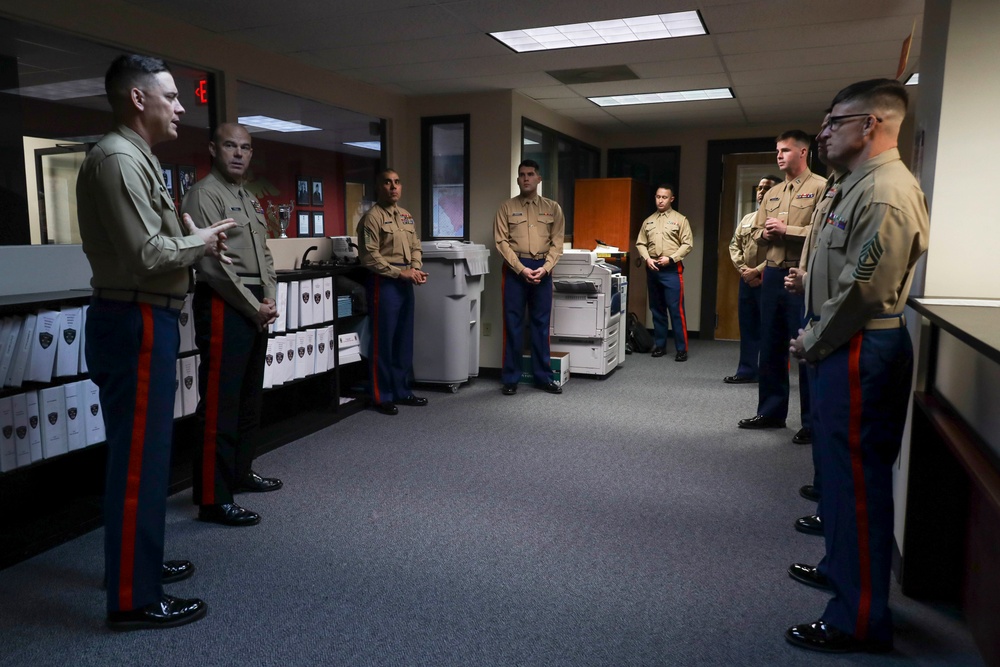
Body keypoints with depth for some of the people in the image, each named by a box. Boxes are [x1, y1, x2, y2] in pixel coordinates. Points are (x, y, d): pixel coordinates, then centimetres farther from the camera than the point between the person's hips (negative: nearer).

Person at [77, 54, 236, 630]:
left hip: (145, 320, 11)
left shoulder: (137, 158, 18)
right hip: (136, 324, -11)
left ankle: (136, 561, 33)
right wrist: (201, 242, -7)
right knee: (139, 458, -4)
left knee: (142, 451, 19)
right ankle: (134, 598, 7)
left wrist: (195, 237, 3)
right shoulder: (118, 159, -15)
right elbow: (148, 255, -23)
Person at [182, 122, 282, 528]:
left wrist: (269, 299, 5)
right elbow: (212, 262, -16)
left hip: (257, 307, 9)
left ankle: (240, 473, 28)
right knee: (220, 403, -8)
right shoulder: (205, 194, -8)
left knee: (249, 397, 15)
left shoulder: (250, 200, 20)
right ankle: (213, 499, -2)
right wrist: (253, 306, -13)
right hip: (224, 306, -9)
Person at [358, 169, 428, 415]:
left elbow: (416, 247, 17)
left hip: (405, 283, 8)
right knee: (383, 341, -1)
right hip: (384, 282, -8)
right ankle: (382, 396, 9)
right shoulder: (373, 217, -9)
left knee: (404, 339, 13)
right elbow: (370, 257, -15)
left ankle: (402, 391, 24)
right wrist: (400, 272, -16)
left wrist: (416, 269, -2)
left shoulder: (407, 216, 15)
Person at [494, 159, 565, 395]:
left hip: (542, 269, 2)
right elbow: (501, 241, -5)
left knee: (541, 324, 7)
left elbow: (557, 242, 3)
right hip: (515, 268, -1)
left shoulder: (553, 208, 8)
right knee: (513, 324, 2)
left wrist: (544, 268, -11)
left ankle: (543, 377, 16)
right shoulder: (506, 208, 3)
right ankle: (510, 379, 10)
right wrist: (521, 269, -14)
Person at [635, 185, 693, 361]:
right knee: (657, 310, 11)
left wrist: (670, 258, -15)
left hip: (672, 270, -4)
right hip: (652, 269, 4)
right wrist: (647, 258, -7)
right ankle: (660, 345, 20)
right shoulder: (648, 221, 13)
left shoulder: (680, 220, 1)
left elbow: (687, 244, -5)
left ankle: (682, 349, -1)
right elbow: (640, 243, 11)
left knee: (676, 310, -7)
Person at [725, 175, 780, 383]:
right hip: (746, 280, 7)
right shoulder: (747, 219, 16)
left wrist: (757, 271, -16)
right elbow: (734, 245, 14)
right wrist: (743, 269, -2)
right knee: (747, 327, 11)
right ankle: (746, 371, 19)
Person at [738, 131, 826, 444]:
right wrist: (765, 233, -2)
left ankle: (812, 422, 9)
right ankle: (771, 411, 25)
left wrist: (787, 230, -17)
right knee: (770, 347, 13)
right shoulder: (772, 194, 17)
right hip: (773, 276, 7)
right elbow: (757, 233, 19)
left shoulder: (821, 187, -6)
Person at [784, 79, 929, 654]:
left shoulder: (887, 193, -18)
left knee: (857, 477, -3)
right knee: (843, 468, 21)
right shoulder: (861, 185, 16)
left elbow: (864, 289, -23)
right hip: (846, 347, 11)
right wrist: (816, 338, 13)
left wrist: (813, 342, -11)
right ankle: (844, 565, 39)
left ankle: (861, 619, 9)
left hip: (861, 349, -11)